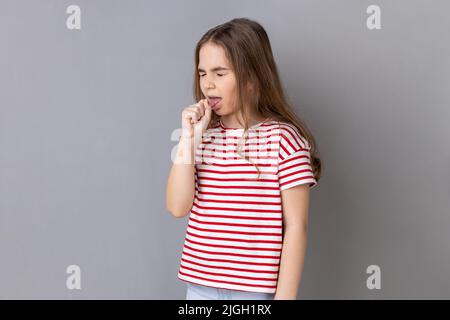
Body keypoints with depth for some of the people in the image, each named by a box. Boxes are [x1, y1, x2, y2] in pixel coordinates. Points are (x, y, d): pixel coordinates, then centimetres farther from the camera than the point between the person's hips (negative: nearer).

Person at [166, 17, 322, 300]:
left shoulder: (283, 138, -11)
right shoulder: (203, 136, 4)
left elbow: (296, 226, -10)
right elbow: (178, 207, -4)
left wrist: (285, 296, -12)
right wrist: (188, 140, -11)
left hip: (256, 290, -4)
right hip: (199, 286, 5)